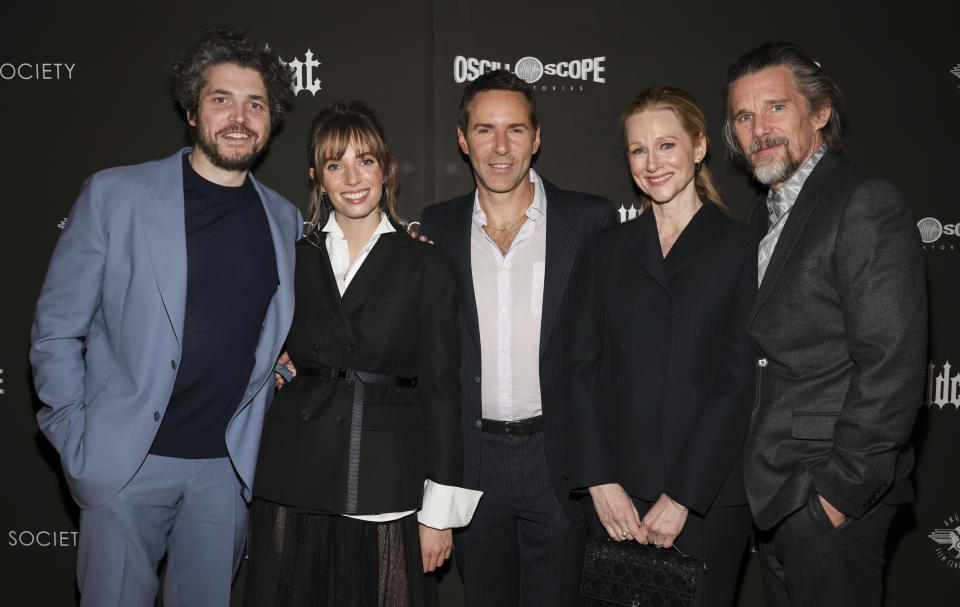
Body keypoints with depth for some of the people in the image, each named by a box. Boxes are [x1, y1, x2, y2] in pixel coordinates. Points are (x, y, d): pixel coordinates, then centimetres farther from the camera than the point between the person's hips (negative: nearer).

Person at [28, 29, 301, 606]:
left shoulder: (286, 219, 6)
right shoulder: (114, 195, -4)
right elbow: (57, 329, -1)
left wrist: (287, 365, 1)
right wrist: (77, 441, -5)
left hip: (228, 466, 3)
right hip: (126, 463, -3)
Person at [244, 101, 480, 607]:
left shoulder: (425, 267, 1)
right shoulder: (292, 261, 8)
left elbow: (440, 390, -2)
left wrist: (439, 512, -4)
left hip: (388, 488, -2)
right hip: (294, 487, 3)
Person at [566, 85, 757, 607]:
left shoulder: (740, 247, -1)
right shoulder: (609, 250, 9)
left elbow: (739, 382, -7)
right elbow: (581, 368, 3)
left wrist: (681, 498, -11)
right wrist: (601, 482, -6)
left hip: (708, 496, -2)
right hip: (617, 496, 3)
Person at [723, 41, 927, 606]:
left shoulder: (867, 204, -14)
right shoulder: (765, 212, 13)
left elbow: (891, 367, -20)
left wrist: (843, 490, -18)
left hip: (832, 497, -8)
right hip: (772, 491, 8)